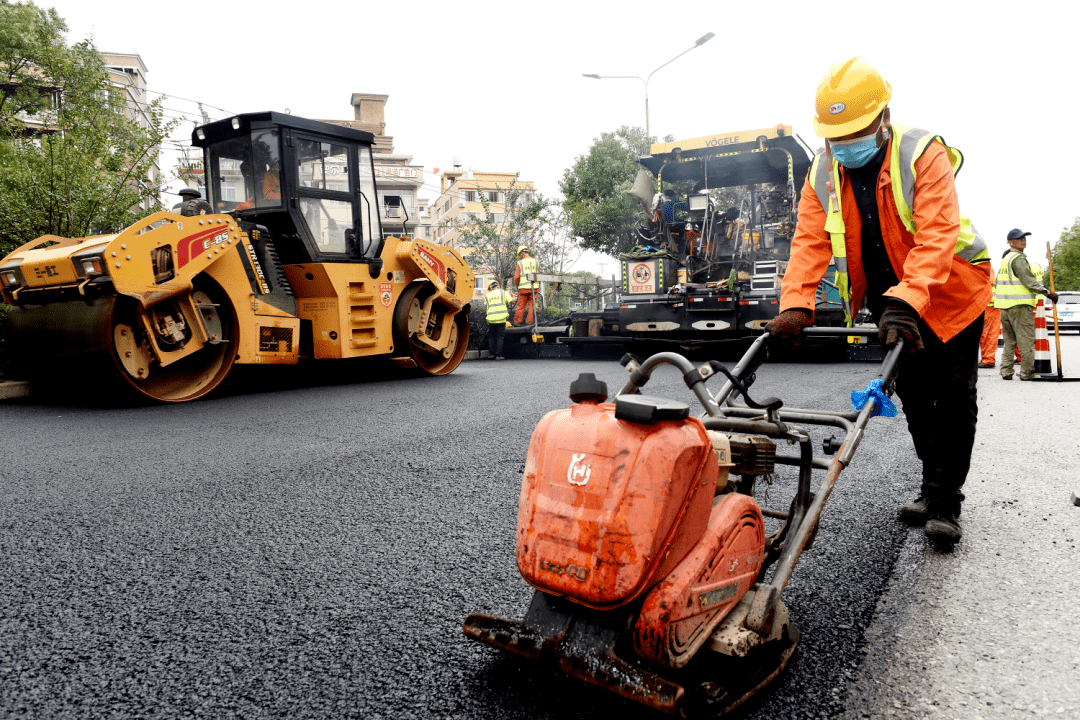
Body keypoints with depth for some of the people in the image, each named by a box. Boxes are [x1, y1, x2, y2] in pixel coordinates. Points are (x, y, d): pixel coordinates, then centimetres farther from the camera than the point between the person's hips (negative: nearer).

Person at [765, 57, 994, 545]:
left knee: (953, 399, -4)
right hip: (892, 305, 5)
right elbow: (810, 241, -15)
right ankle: (934, 489, 25)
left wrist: (905, 302, -48)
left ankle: (944, 504, 2)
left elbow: (936, 236, -34)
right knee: (914, 399, 12)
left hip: (949, 295, -5)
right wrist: (795, 306, -30)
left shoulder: (924, 155, -23)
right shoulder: (823, 173, -8)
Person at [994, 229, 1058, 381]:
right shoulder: (1018, 258, -10)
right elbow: (1029, 281, -16)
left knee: (1009, 341, 13)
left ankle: (1006, 371, 11)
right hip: (1020, 305, -9)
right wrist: (1048, 293, -12)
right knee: (1026, 340, -3)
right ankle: (1027, 372, -1)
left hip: (1005, 306, 9)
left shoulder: (1005, 259, 19)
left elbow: (996, 284, 22)